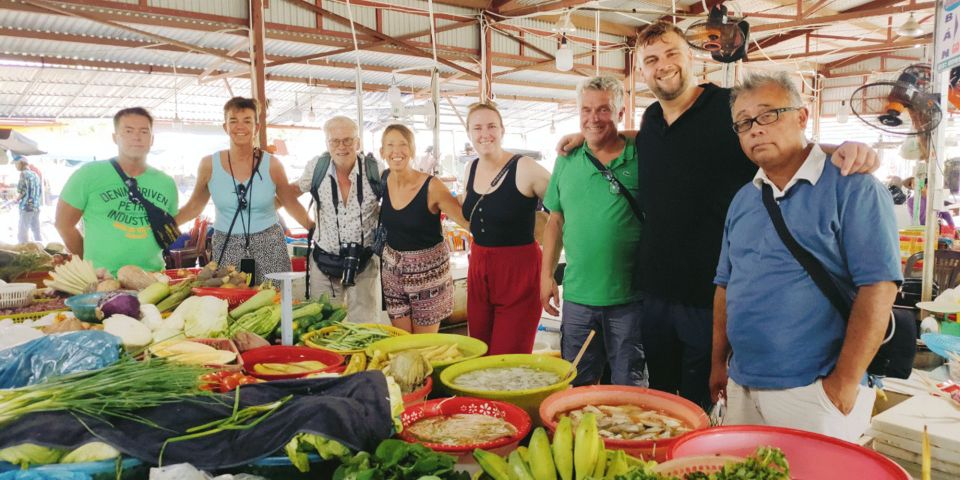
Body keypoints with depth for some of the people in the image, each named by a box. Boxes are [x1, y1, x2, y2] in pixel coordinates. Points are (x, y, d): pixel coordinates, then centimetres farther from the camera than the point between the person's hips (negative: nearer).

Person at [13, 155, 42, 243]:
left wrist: (16, 200, 3)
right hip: (36, 207, 7)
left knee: (22, 234, -2)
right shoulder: (35, 174, 12)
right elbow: (40, 192, 15)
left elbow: (22, 192, -14)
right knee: (37, 233, 11)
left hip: (26, 207, -7)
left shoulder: (24, 173, -9)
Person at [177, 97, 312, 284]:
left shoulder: (272, 165, -1)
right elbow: (194, 206, 13)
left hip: (269, 247, 0)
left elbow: (292, 205, 9)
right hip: (226, 248, 1)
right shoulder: (209, 165, 1)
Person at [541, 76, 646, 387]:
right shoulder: (568, 160, 7)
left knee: (629, 389, 10)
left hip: (629, 298, -3)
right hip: (577, 295, 3)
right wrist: (546, 275, 8)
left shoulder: (641, 159, -4)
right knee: (577, 386, 15)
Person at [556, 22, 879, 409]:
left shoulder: (731, 107, -8)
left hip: (712, 294, -5)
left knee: (704, 413, 8)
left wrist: (842, 150, -27)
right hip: (654, 291, 6)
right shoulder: (651, 118, 10)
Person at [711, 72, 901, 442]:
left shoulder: (851, 187, -8)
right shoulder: (743, 200, 11)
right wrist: (718, 363, 10)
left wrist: (845, 383, -18)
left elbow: (878, 286, -15)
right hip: (741, 388, 6)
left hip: (812, 391, -6)